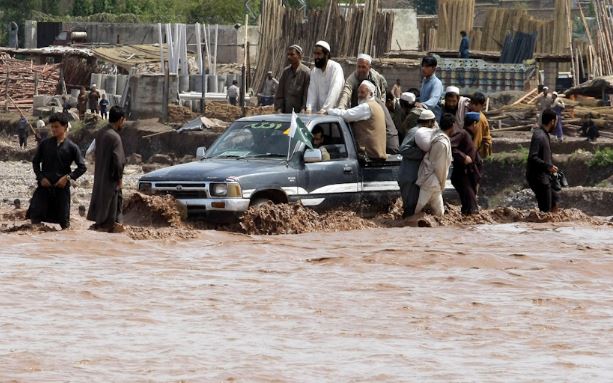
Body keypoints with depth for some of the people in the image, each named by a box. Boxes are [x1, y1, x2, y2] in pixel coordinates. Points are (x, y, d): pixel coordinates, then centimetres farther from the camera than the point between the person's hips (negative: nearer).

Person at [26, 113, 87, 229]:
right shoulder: (45, 144, 4)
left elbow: (82, 167, 1)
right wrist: (41, 177, -4)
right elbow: (35, 162, 11)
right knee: (35, 214, -9)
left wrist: (68, 177, -11)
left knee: (64, 219, 4)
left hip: (62, 185, -1)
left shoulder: (71, 147, -1)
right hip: (45, 185, 1)